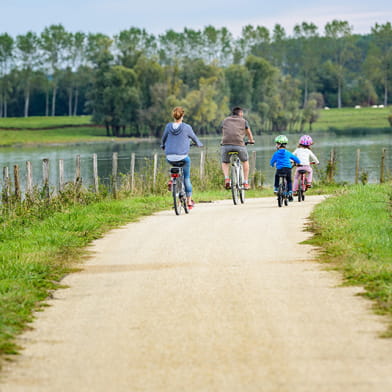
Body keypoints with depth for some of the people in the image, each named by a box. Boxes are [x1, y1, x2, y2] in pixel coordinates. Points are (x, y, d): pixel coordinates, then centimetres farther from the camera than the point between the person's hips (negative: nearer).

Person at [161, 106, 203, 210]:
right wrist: (199, 144, 33)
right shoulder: (186, 127, -6)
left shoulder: (168, 126, 0)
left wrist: (163, 145, 38)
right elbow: (194, 138, 10)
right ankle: (189, 201, 19)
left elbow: (164, 138, 15)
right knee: (186, 178, 15)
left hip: (170, 158, 2)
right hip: (183, 157, -2)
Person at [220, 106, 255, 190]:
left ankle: (226, 179, -1)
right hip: (239, 145, -1)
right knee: (245, 161, 24)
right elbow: (248, 133, 31)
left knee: (225, 163, 25)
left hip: (226, 145, 1)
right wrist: (251, 140, 52)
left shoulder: (225, 120, 22)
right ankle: (245, 182, 21)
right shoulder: (243, 121, 16)